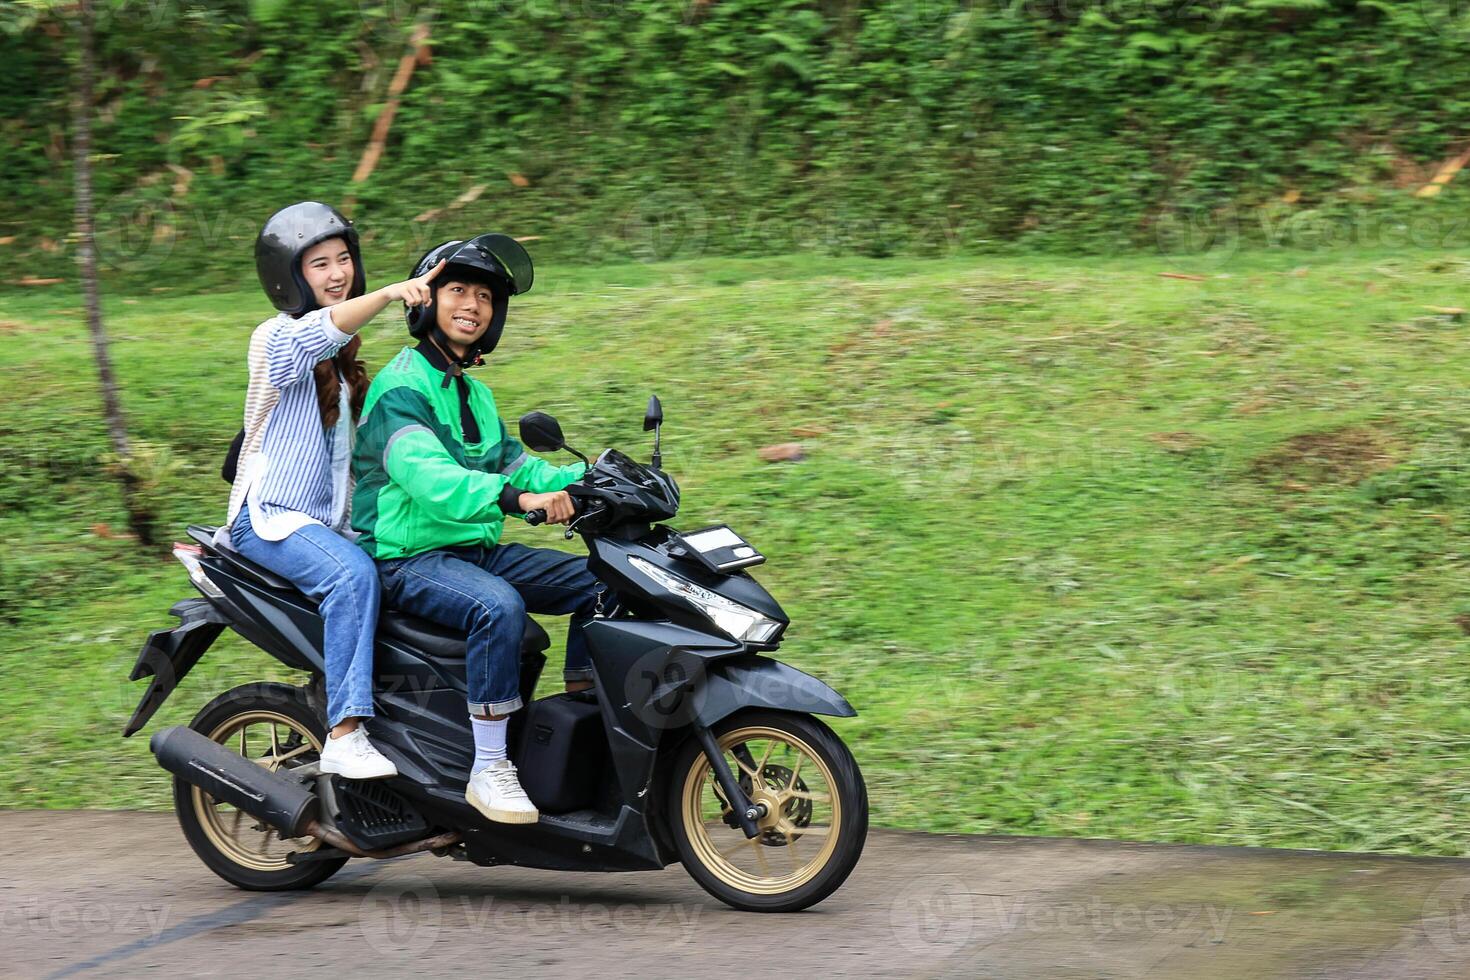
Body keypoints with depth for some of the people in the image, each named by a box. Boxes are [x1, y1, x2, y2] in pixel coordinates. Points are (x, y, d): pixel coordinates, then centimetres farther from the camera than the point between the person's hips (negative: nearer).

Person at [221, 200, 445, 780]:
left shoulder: (343, 354, 18)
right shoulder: (278, 337, -8)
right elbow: (321, 330, -31)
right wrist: (388, 295, -49)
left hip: (327, 520, 8)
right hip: (269, 516, -8)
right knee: (353, 575, -34)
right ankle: (343, 737, -39)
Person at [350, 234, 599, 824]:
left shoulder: (474, 394, 19)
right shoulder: (399, 388, -13)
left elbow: (512, 464, 20)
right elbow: (424, 474, -30)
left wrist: (585, 480, 1)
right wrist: (516, 497, -45)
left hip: (477, 550, 9)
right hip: (405, 559, -9)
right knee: (498, 606, -36)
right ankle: (488, 770, -31)